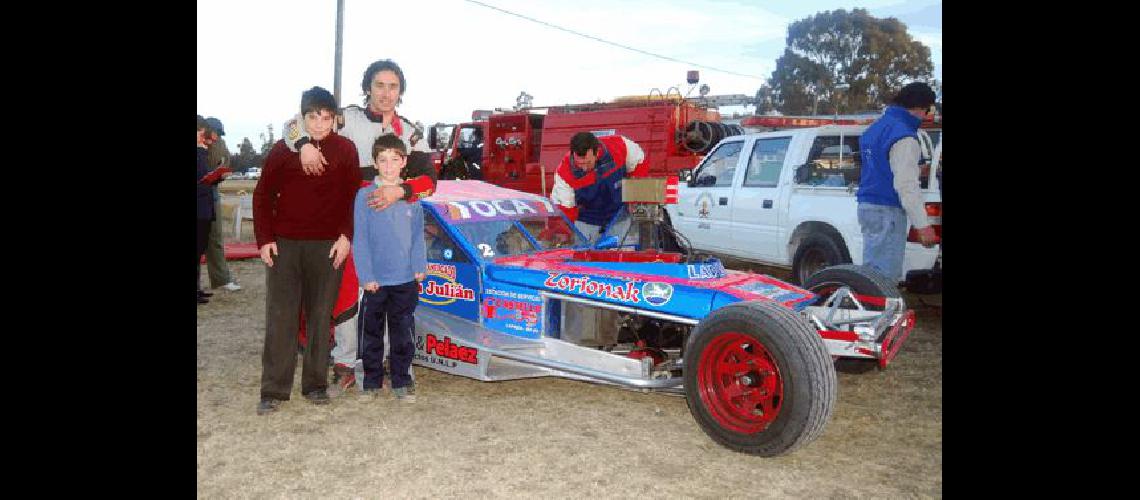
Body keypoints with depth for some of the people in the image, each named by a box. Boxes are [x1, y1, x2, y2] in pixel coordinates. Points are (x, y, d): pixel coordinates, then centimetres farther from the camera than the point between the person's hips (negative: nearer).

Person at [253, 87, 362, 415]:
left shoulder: (345, 150, 3)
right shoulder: (283, 148, 4)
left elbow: (353, 197, 4)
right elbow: (263, 195, 7)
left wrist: (346, 236, -6)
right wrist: (264, 239, 0)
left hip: (327, 245, 0)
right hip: (283, 244, 1)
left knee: (321, 316, 5)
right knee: (280, 317, 2)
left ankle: (315, 384, 16)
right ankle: (274, 390, 8)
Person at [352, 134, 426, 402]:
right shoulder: (365, 196, -4)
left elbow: (417, 235, 8)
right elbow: (360, 239, -5)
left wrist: (419, 266, -2)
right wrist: (366, 275, -11)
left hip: (406, 279, 2)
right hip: (375, 280, -2)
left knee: (403, 334, 10)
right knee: (372, 334, 11)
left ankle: (401, 383, 22)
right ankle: (372, 382, 23)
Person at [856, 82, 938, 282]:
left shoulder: (876, 128, 15)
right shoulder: (904, 136, -15)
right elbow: (907, 185, -20)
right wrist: (923, 224, -18)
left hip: (867, 206, 10)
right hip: (887, 212, -9)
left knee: (872, 271, 14)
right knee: (884, 278, -7)